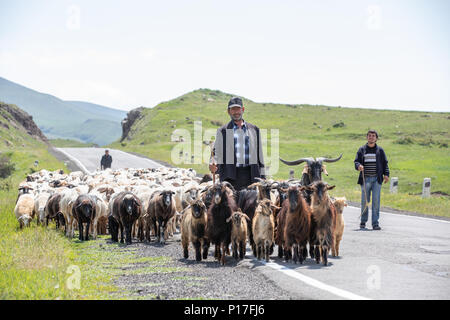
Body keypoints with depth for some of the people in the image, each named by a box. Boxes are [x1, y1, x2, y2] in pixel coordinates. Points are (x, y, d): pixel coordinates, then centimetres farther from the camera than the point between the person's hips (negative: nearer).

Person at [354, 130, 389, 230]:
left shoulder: (380, 150, 9)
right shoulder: (362, 150, 10)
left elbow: (385, 163, 10)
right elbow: (356, 161, 7)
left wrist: (386, 174, -2)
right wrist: (358, 166, -16)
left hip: (376, 179, -1)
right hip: (365, 179, 1)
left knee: (376, 201, -6)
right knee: (364, 201, 3)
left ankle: (375, 223, -4)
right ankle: (363, 221, 20)